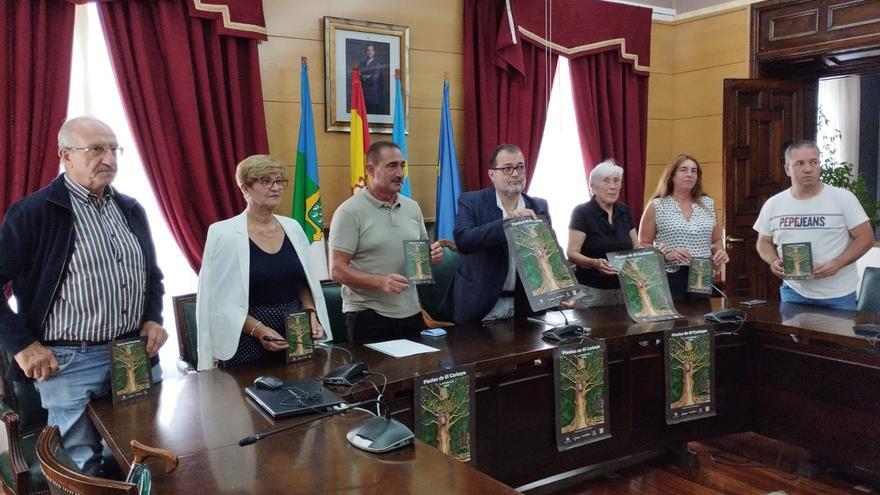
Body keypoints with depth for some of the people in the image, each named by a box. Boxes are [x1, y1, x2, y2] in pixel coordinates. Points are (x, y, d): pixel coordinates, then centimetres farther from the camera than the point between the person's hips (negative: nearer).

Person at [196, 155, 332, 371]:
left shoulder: (293, 228, 6)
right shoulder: (225, 234, -10)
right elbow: (221, 300, -11)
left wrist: (311, 314, -2)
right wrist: (258, 329, -20)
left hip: (295, 337, 5)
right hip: (247, 341, -4)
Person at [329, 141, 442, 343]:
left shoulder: (412, 207, 9)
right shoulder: (349, 212, -9)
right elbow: (338, 270, -13)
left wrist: (432, 255, -3)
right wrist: (380, 282, -26)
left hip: (411, 313, 6)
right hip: (367, 317, -5)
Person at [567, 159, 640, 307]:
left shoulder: (624, 211, 10)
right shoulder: (582, 212, -8)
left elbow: (636, 247, 16)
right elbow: (572, 253, -13)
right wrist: (594, 263, -30)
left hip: (623, 289, 5)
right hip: (592, 291, -5)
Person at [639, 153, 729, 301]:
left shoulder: (707, 204, 11)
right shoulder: (656, 206, 0)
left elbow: (716, 240, 19)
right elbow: (643, 244, -2)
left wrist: (719, 252, -2)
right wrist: (666, 254, -17)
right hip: (669, 278, -3)